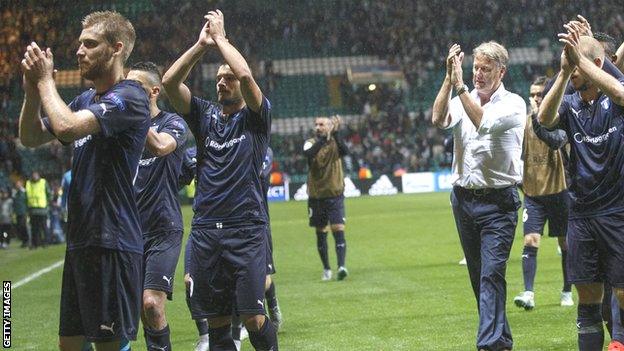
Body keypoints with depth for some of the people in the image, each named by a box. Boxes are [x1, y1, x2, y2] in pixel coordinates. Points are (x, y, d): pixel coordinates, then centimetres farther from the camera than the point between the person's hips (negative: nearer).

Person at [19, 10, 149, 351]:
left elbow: (66, 127, -26)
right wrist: (32, 91, 1)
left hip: (112, 243, -9)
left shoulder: (129, 98, -12)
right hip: (80, 241, 9)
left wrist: (45, 81, -10)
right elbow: (31, 138, 17)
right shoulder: (85, 101, 16)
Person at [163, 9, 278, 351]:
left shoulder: (256, 116, 3)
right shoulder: (205, 114, 14)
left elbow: (245, 75, -16)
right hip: (205, 229, 4)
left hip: (246, 229, -4)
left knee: (253, 318, -9)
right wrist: (201, 44, -4)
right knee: (216, 321, 3)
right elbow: (170, 82, 1)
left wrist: (220, 37, -4)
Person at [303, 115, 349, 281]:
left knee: (338, 230, -14)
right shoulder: (311, 143, -2)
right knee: (320, 234, 8)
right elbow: (308, 154, -25)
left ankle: (341, 266, -22)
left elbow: (345, 151, -25)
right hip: (316, 196, 2)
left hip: (335, 194, -2)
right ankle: (326, 269, 19)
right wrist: (323, 139, -37)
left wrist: (335, 134, -35)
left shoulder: (335, 142, -2)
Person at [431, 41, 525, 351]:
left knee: (492, 274, -15)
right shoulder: (463, 100, 9)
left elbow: (483, 122, -23)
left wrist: (459, 84, -22)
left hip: (498, 201, -5)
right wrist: (449, 78, -18)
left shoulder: (513, 104, -4)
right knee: (478, 276, 10)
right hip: (463, 198, 5)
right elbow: (439, 120, -12)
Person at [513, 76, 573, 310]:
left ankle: (567, 291, 23)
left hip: (558, 192, -2)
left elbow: (556, 141, -30)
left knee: (565, 244, 9)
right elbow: (517, 154, 15)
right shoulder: (524, 122, 4)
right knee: (530, 242, -11)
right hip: (533, 193, 2)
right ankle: (528, 293, -16)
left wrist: (536, 118, -35)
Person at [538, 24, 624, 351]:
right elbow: (544, 118, -14)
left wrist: (579, 60, -31)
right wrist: (564, 72, -26)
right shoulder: (570, 104, 7)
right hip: (580, 212, 4)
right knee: (588, 298, 7)